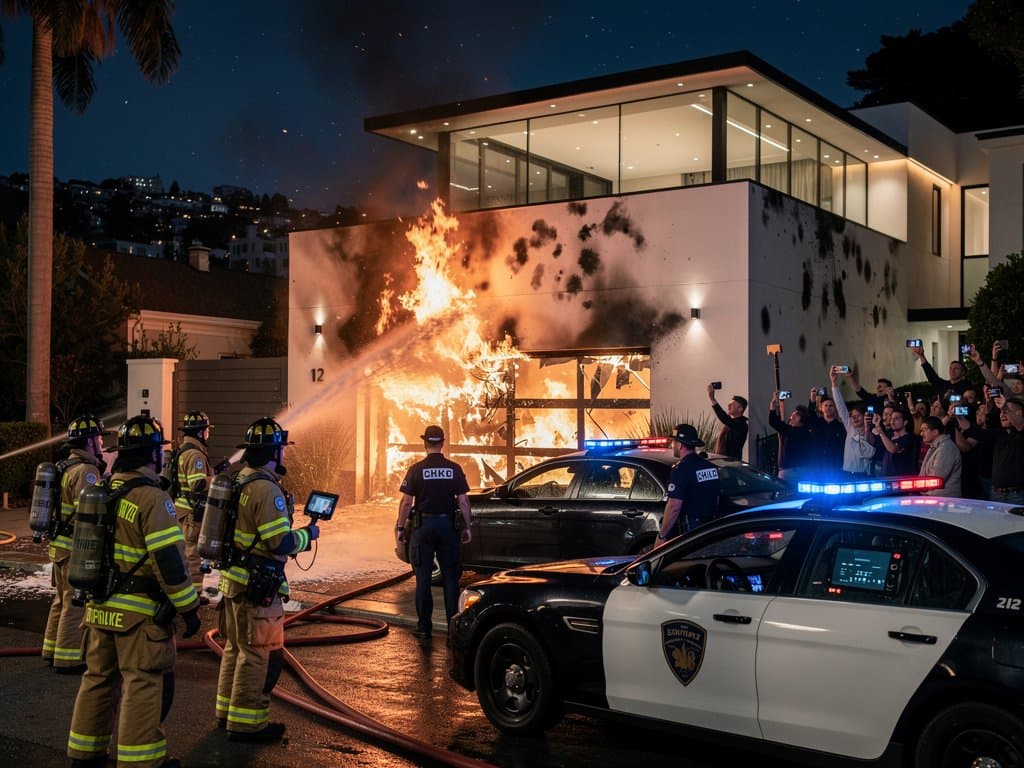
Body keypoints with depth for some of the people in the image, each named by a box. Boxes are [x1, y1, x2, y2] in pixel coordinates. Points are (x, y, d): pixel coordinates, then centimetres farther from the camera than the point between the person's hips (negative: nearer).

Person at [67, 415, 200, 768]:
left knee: (99, 679, 18)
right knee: (145, 685, 0)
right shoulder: (153, 498, -17)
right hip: (140, 612, -8)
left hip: (100, 606, 8)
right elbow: (169, 560, -20)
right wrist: (189, 608, -13)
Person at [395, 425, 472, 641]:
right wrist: (467, 527, 7)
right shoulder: (454, 469, -1)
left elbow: (406, 502, -6)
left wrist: (400, 527, 3)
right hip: (448, 525, 2)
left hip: (423, 525, -1)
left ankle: (424, 628, 8)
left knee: (423, 577, 6)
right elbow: (463, 502, -1)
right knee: (450, 576, 8)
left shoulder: (416, 469, -6)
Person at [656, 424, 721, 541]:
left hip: (688, 529, -8)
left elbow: (674, 506, -23)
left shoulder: (681, 469, -17)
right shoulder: (711, 467, 9)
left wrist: (661, 535, -17)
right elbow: (717, 496, 18)